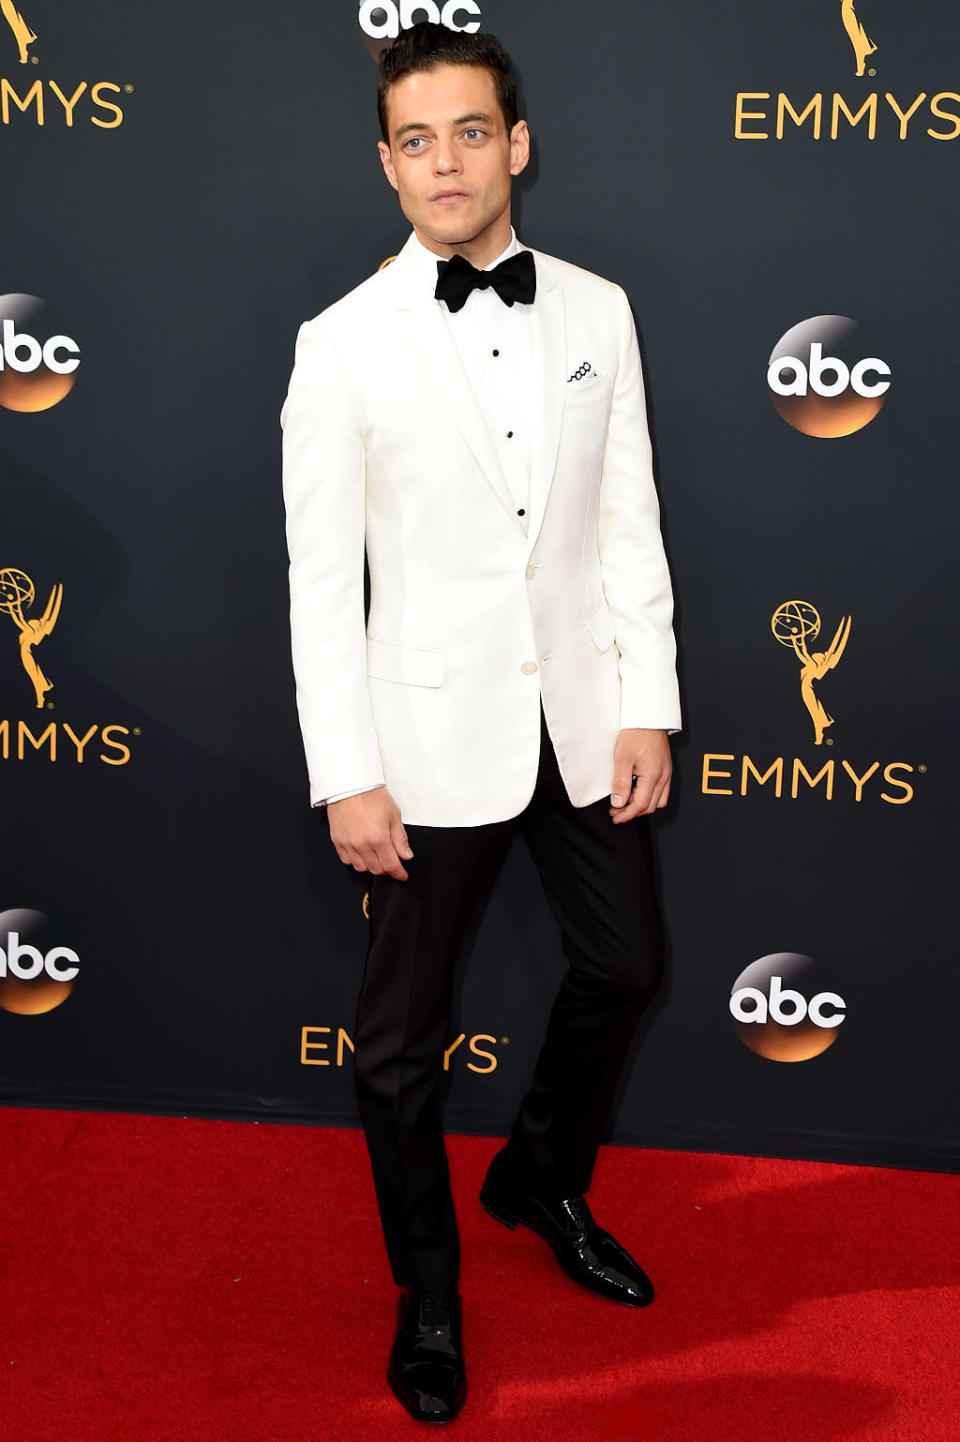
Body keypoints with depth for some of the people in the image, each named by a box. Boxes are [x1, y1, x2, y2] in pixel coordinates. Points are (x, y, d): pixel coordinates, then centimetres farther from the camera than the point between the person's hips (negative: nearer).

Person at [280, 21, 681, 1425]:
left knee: (622, 966, 19)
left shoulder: (597, 311, 2)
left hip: (582, 721, 4)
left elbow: (631, 524, 4)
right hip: (436, 738, -3)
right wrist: (346, 777, -11)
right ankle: (428, 1295, 32)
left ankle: (543, 1183, 47)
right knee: (403, 1038, 7)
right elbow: (320, 579, -8)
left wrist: (649, 708, 0)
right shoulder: (344, 343, -8)